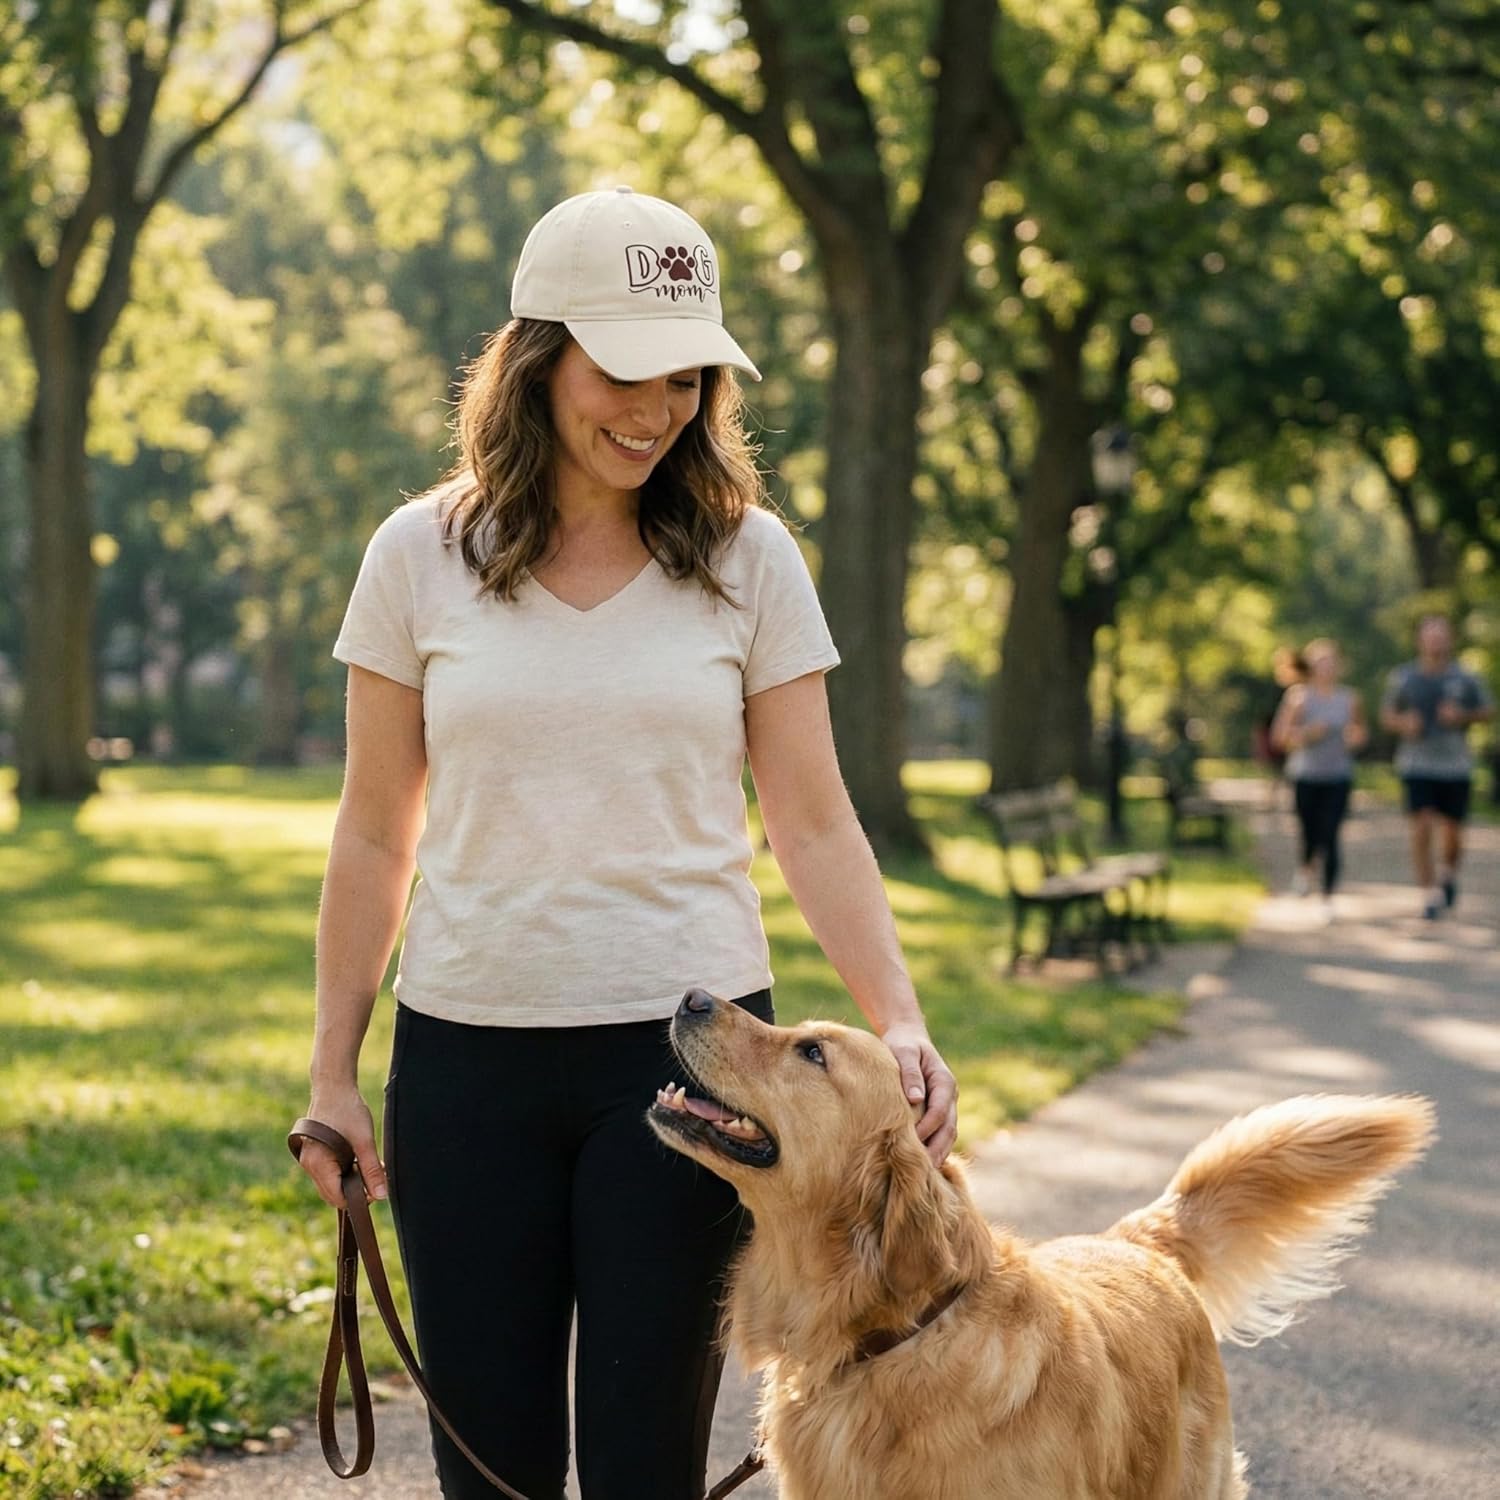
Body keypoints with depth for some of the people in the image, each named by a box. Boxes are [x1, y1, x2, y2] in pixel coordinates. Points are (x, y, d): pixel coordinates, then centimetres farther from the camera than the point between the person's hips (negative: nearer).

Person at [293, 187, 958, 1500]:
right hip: (469, 1049, 1)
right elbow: (376, 833, 6)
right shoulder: (423, 554, 1)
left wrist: (900, 1023, -12)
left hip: (688, 1044, -1)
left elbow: (813, 823, 1)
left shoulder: (745, 557, 0)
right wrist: (333, 1071, 5)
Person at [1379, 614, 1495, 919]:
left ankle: (1448, 872, 36)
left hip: (1455, 767, 1)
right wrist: (1403, 723, -10)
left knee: (1452, 834, 5)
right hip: (1416, 765, 0)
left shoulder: (1465, 679, 2)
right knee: (1421, 830, -10)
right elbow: (1387, 714, 12)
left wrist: (1463, 716, -9)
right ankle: (1430, 894, -2)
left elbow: (1489, 711, 10)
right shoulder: (1402, 678, 2)